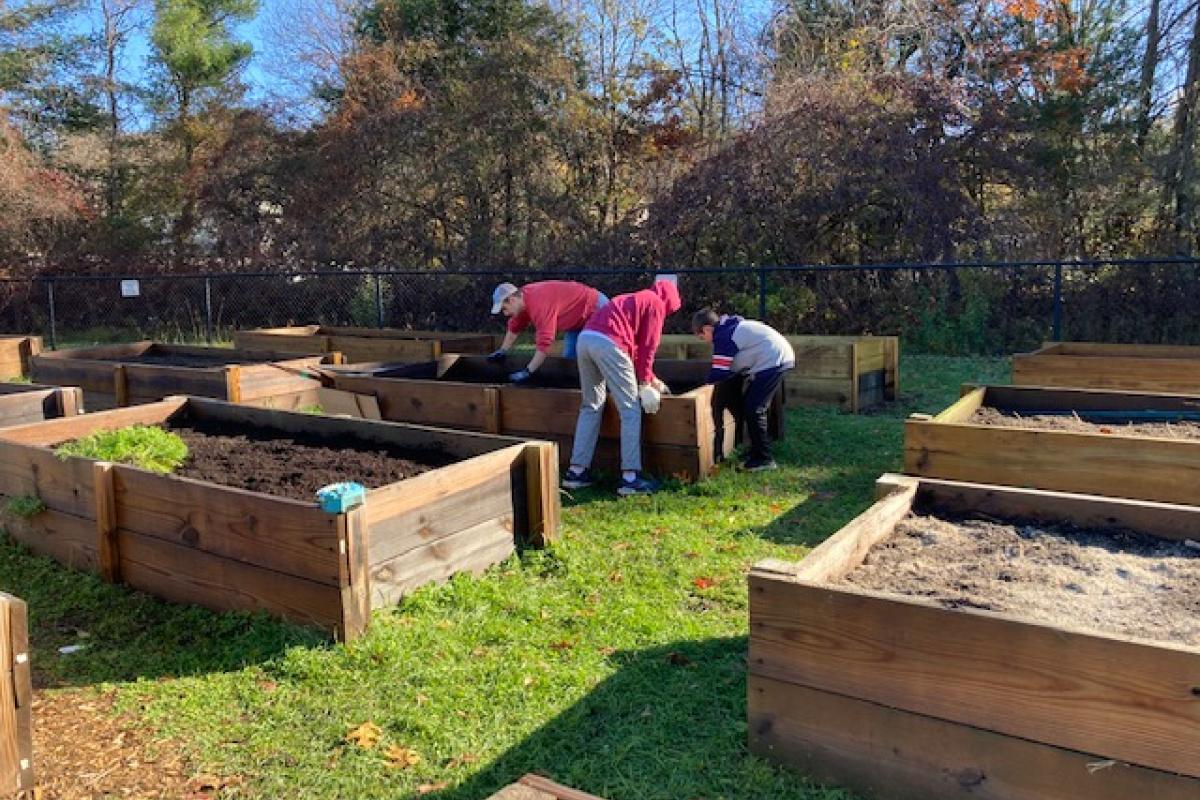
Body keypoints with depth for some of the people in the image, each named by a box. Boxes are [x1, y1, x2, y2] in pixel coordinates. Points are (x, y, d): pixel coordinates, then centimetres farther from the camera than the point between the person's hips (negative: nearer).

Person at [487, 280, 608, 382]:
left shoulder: (539, 304, -33)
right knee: (569, 356, 8)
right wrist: (502, 352, 15)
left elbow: (545, 343, -34)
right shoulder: (522, 298, -4)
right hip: (578, 319, 10)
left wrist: (527, 371, -30)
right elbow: (514, 327, 13)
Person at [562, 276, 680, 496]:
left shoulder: (637, 299, 35)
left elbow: (634, 348, 37)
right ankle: (630, 477, -2)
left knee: (591, 406, 17)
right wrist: (645, 382, 10)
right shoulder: (656, 303, 10)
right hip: (608, 343, -8)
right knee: (630, 410, 0)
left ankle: (577, 471, 16)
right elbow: (647, 346, 3)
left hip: (585, 338, 8)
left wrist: (652, 379, 39)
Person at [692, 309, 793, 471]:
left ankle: (764, 459, -3)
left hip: (772, 361, -10)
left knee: (753, 409, -8)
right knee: (751, 406, 15)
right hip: (779, 357, 10)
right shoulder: (730, 326, 16)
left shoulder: (723, 337, -14)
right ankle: (757, 451, 22)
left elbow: (719, 373, -13)